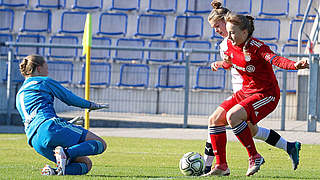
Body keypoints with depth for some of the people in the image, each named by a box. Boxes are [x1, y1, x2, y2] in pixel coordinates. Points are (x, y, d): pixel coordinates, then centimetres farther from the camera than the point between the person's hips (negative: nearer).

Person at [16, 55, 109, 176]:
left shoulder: (19, 95, 31)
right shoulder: (44, 81, 10)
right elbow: (70, 98, 13)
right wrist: (92, 105, 30)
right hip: (50, 128, -7)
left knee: (86, 164, 13)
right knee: (100, 144, -8)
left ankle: (54, 171, -14)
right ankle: (67, 152, -31)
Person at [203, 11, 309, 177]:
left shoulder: (256, 47, -22)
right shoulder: (230, 45, 0)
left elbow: (275, 59, -41)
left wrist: (294, 65, -58)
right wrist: (225, 63, 4)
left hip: (266, 94, -8)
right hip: (246, 92, 8)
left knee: (232, 116, -29)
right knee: (215, 119, -2)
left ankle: (254, 157, -14)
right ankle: (221, 166, 8)